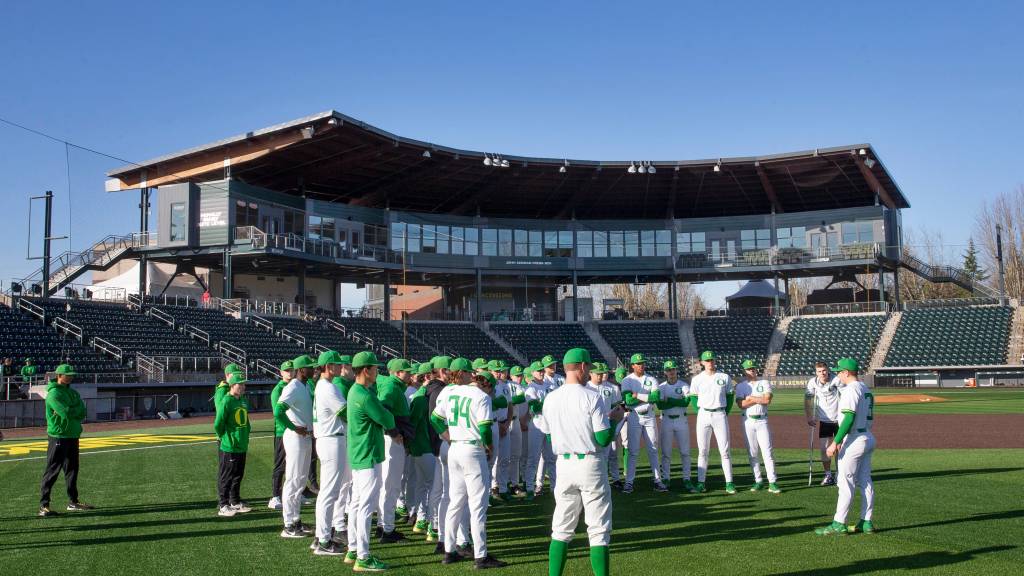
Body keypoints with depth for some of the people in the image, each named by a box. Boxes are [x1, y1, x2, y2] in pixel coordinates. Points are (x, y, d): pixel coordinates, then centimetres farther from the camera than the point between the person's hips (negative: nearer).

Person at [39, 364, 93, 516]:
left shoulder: (72, 392, 15)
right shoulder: (53, 393, -11)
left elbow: (82, 412, 3)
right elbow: (66, 413, -23)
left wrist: (70, 411, -11)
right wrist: (76, 409, -5)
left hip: (73, 435, 8)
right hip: (58, 436, -8)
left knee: (72, 469, 14)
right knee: (52, 471, -7)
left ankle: (73, 502, 24)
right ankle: (43, 506, -5)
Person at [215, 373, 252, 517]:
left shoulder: (243, 401, 9)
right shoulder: (226, 401, -15)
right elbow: (218, 424, -17)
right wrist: (224, 436, -4)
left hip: (242, 446, 8)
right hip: (229, 447, -8)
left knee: (238, 476, 16)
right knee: (226, 477, -1)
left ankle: (235, 502, 26)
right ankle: (223, 506, 5)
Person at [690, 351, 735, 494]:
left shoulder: (724, 377, 3)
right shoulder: (697, 379, 3)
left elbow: (730, 396, 9)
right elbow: (694, 397, 12)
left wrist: (726, 413, 2)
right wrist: (699, 412, 2)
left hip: (720, 414, -1)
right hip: (703, 415, 1)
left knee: (724, 450, -1)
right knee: (702, 451, 2)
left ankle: (729, 483, 2)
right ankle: (701, 483, 5)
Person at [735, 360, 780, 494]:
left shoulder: (764, 383, 5)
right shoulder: (741, 386, 6)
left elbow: (768, 400, -10)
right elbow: (741, 404, -9)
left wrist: (751, 398, -7)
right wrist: (759, 399, -9)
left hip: (762, 421, -1)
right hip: (748, 421, 1)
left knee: (767, 451, -7)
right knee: (752, 453, 4)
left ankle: (772, 482, -8)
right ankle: (758, 481, 11)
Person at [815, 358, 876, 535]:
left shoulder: (851, 389, -15)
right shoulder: (866, 389, 15)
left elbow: (850, 418, -24)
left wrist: (835, 442, -25)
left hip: (855, 440, -10)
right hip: (869, 439, 10)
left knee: (845, 482, -7)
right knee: (865, 481, 11)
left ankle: (839, 524, -6)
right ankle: (866, 522, 14)